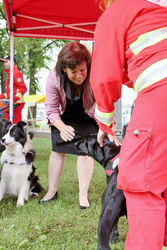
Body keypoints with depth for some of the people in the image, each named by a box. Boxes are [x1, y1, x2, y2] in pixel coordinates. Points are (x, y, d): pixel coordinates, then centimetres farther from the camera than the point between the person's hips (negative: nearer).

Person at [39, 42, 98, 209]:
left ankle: (83, 195, 4)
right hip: (63, 118, 2)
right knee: (57, 151, 3)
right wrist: (62, 128, -39)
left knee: (85, 151, -8)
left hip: (87, 117, -1)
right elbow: (51, 109, -22)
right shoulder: (54, 77, -29)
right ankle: (52, 191, 17)